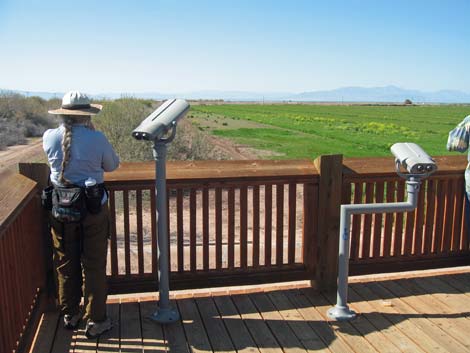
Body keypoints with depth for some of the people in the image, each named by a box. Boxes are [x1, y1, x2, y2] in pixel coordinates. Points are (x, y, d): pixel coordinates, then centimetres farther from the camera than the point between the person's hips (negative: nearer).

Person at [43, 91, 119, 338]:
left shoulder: (49, 137, -6)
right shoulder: (97, 138, -15)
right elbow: (112, 165, 2)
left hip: (61, 208, 3)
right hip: (93, 208, -3)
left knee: (66, 264, 18)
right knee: (94, 266, 9)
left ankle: (70, 314, 32)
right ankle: (95, 321, 17)